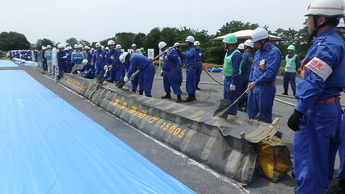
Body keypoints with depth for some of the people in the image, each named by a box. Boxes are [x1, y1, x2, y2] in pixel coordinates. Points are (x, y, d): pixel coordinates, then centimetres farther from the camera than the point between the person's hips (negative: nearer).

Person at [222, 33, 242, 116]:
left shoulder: (236, 54, -23)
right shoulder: (228, 52, 8)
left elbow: (236, 70, -25)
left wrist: (233, 83, -25)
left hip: (233, 79, -10)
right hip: (227, 78, 10)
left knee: (232, 97, -1)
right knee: (226, 96, 20)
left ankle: (232, 113, 10)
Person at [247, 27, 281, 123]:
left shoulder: (274, 52, -12)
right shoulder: (258, 52, 14)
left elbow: (270, 71, -22)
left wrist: (256, 82, -27)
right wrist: (250, 82, 12)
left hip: (265, 88, -8)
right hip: (254, 87, 8)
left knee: (265, 117, 3)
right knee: (251, 113, 17)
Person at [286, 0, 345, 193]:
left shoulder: (325, 45, -18)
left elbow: (314, 83, -25)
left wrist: (298, 112, -23)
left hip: (316, 111, -10)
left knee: (308, 155, -2)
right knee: (324, 153, 21)